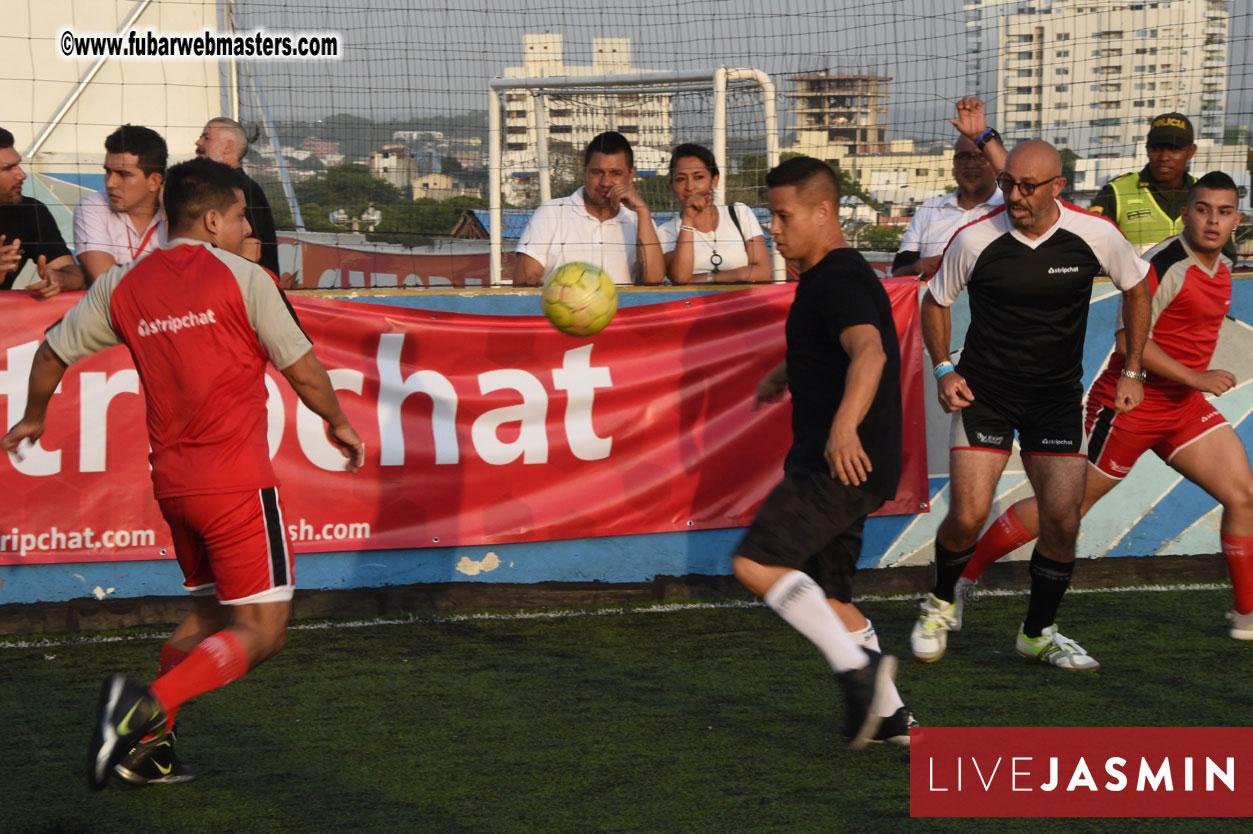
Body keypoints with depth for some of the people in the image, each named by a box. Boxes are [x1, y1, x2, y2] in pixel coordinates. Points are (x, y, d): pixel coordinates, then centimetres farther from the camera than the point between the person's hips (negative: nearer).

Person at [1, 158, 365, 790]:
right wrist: (337, 423, 15)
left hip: (171, 479, 7)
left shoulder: (123, 286, 8)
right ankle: (147, 706, -23)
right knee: (261, 630, -4)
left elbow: (53, 352, 17)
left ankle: (148, 745, 13)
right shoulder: (240, 277, -7)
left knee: (207, 614, 22)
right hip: (237, 478, -7)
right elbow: (302, 369, -4)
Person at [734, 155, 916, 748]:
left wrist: (846, 423, -50)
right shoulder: (823, 279, 18)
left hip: (845, 462, -11)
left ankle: (858, 666, -19)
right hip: (833, 463, 11)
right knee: (826, 596, 15)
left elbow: (869, 351, -35)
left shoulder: (840, 280, -16)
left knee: (756, 563, -20)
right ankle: (890, 716, 21)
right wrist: (784, 375, 54)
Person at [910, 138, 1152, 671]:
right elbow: (935, 301, 6)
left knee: (1063, 521, -6)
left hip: (1057, 397, 1)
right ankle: (940, 604, 20)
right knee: (967, 516, -11)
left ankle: (1038, 633, 17)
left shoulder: (1096, 236, -10)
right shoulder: (974, 240, -12)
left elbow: (1136, 289, 9)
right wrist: (943, 370, -5)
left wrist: (1132, 372, 6)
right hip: (984, 393, -1)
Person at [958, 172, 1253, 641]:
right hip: (1129, 404, -8)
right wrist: (1195, 377, -25)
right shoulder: (1165, 264, -20)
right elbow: (1129, 340, -24)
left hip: (1185, 407, 8)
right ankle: (963, 575, 13)